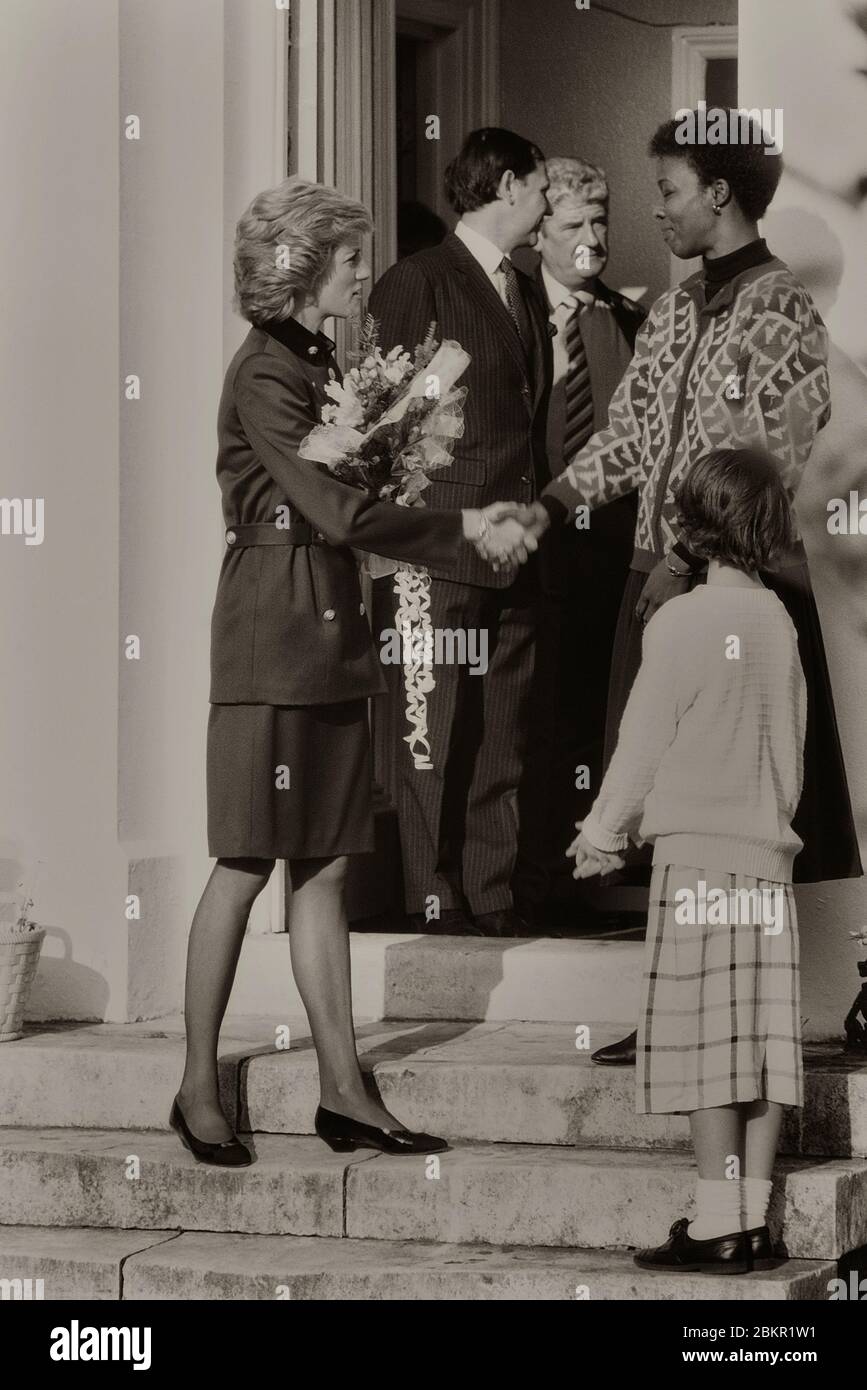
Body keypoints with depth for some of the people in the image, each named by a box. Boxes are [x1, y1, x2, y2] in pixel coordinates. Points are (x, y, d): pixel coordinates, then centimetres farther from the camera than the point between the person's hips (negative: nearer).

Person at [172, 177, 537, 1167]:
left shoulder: (317, 363, 16)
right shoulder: (264, 372, -12)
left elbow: (344, 508, 14)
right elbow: (334, 510, -19)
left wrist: (476, 535, 3)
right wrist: (466, 528, -13)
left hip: (330, 637, 9)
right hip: (272, 636, -9)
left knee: (325, 863, 7)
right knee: (247, 864, -4)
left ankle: (343, 1092, 8)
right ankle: (198, 1089, 4)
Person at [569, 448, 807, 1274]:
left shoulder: (681, 622, -9)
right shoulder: (779, 624, 9)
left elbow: (644, 741, -5)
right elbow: (791, 748, 14)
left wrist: (603, 833, 7)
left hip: (698, 854, -6)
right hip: (768, 851, 6)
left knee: (707, 1044, -5)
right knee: (763, 1040, 5)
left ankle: (716, 1226, -5)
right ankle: (752, 1219, 7)